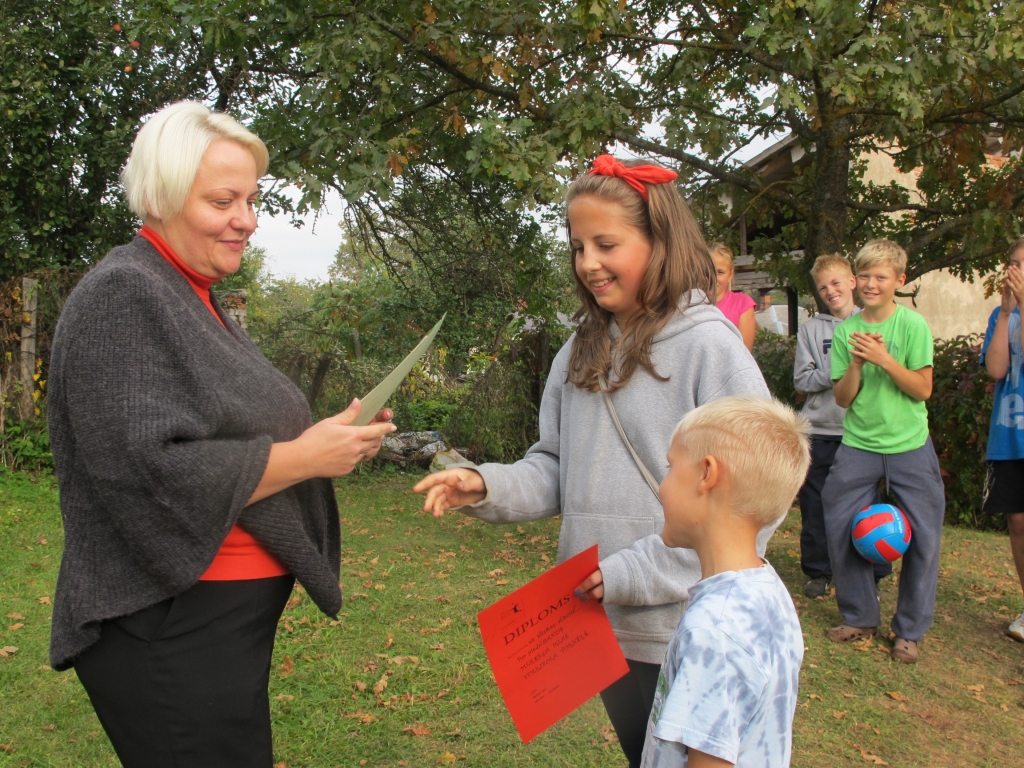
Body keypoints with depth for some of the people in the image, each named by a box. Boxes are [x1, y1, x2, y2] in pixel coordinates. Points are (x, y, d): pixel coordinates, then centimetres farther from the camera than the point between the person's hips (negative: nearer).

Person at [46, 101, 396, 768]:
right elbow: (149, 472, -25)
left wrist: (335, 440, 3)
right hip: (171, 631, -9)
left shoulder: (196, 301, 14)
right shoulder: (121, 297, -16)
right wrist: (305, 456, -19)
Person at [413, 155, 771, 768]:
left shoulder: (709, 344, -14)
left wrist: (634, 574, -20)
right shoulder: (582, 351, 5)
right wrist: (487, 486, -10)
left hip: (685, 629, -6)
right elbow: (557, 470, 10)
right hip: (603, 624, 6)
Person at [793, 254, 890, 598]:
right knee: (815, 505, 7)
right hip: (820, 429, 1)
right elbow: (802, 380, 0)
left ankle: (871, 574, 17)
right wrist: (837, 372, -13)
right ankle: (818, 571, 20)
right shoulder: (811, 328, 8)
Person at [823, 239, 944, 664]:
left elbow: (922, 389, -9)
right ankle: (859, 617, 23)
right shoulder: (846, 330, 2)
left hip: (910, 446, -2)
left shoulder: (913, 324, -5)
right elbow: (842, 398, 1)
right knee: (840, 528, 3)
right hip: (858, 445, 2)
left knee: (921, 536, 1)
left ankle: (909, 630, 17)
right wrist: (857, 362, -15)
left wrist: (883, 358, -20)